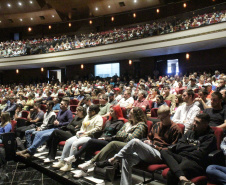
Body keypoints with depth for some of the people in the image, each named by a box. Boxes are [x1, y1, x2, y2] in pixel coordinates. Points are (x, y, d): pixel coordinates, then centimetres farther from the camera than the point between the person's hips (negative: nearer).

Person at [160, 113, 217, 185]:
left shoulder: (210, 137, 7)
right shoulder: (189, 132, 25)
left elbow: (200, 155, -5)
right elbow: (178, 146, 11)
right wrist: (194, 147, 2)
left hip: (195, 162, -7)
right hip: (181, 158, 7)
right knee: (164, 151, -27)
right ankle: (182, 178, -43)